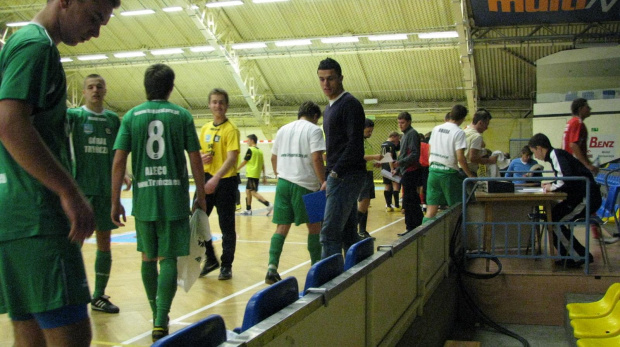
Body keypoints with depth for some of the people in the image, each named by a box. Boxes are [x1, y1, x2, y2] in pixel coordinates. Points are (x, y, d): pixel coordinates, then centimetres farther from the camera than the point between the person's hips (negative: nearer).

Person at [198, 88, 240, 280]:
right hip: (207, 179, 6)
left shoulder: (231, 129, -8)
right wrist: (201, 158, -4)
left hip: (225, 180, -6)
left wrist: (216, 178, -31)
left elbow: (231, 157, -19)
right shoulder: (205, 128, 11)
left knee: (226, 225, 1)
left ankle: (226, 266, 13)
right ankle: (210, 259, 22)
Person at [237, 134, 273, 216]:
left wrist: (236, 169, 6)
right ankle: (248, 210, 20)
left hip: (252, 174, -8)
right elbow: (262, 165, 12)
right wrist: (264, 176, 14)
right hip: (257, 175, 8)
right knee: (248, 191, 17)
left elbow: (244, 162, -6)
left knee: (253, 192, -9)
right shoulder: (260, 151, 12)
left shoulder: (250, 150, -10)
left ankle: (268, 205, -20)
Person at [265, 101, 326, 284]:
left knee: (282, 227, 5)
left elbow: (273, 157, 19)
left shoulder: (283, 130, 15)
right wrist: (323, 182, -9)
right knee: (314, 225, 11)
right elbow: (316, 158, -13)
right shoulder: (314, 130, -2)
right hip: (305, 184, -5)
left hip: (283, 183, 5)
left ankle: (272, 267, -8)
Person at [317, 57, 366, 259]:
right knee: (348, 233, 11)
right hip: (338, 176, 9)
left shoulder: (350, 104, -9)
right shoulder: (329, 109, 20)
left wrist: (334, 174, -19)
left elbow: (355, 145, -17)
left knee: (330, 234, -12)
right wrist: (330, 175, 13)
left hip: (346, 176, -9)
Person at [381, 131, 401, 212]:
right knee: (396, 184, -7)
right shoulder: (391, 144, -11)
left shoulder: (383, 144, 15)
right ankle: (396, 206, -10)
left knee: (387, 185, 9)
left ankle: (388, 206, 9)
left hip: (384, 167, 9)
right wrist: (392, 169, -22)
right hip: (391, 167, -9)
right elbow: (390, 156, -19)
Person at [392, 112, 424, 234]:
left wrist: (400, 162, -25)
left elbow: (414, 154, -19)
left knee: (409, 201, -8)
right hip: (406, 172, 10)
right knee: (412, 201, 12)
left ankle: (411, 227, -4)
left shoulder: (412, 134, -10)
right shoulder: (405, 134, 20)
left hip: (410, 172, -10)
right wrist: (397, 169, 19)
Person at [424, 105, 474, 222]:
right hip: (448, 172, -5)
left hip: (433, 170, 5)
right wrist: (470, 175, -7)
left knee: (431, 211, 5)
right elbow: (460, 158, -14)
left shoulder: (436, 129, 10)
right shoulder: (459, 133, -9)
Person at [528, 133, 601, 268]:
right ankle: (569, 255, 14)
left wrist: (552, 187, -9)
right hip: (581, 196, 10)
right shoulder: (555, 155, 17)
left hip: (587, 198, -10)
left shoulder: (557, 155, -14)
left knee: (553, 221, -10)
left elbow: (567, 180, -26)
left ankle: (579, 256, -1)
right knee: (551, 216, 9)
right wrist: (552, 184, 9)